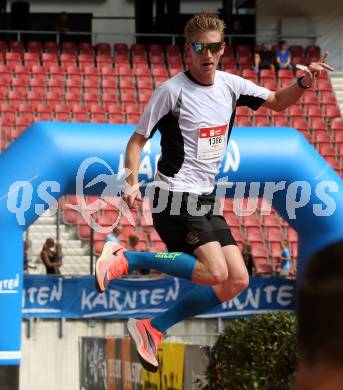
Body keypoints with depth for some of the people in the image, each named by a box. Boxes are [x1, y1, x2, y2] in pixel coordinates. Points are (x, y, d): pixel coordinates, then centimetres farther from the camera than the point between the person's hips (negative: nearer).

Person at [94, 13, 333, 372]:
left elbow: (276, 102, 21)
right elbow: (138, 140, -5)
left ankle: (152, 329, 6)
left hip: (205, 200, 8)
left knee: (237, 281, 2)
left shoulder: (230, 85, 7)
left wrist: (303, 83, 1)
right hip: (175, 197, -7)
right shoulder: (172, 90, -10)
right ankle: (126, 259, -12)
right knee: (215, 272, -23)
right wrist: (132, 182, -20)